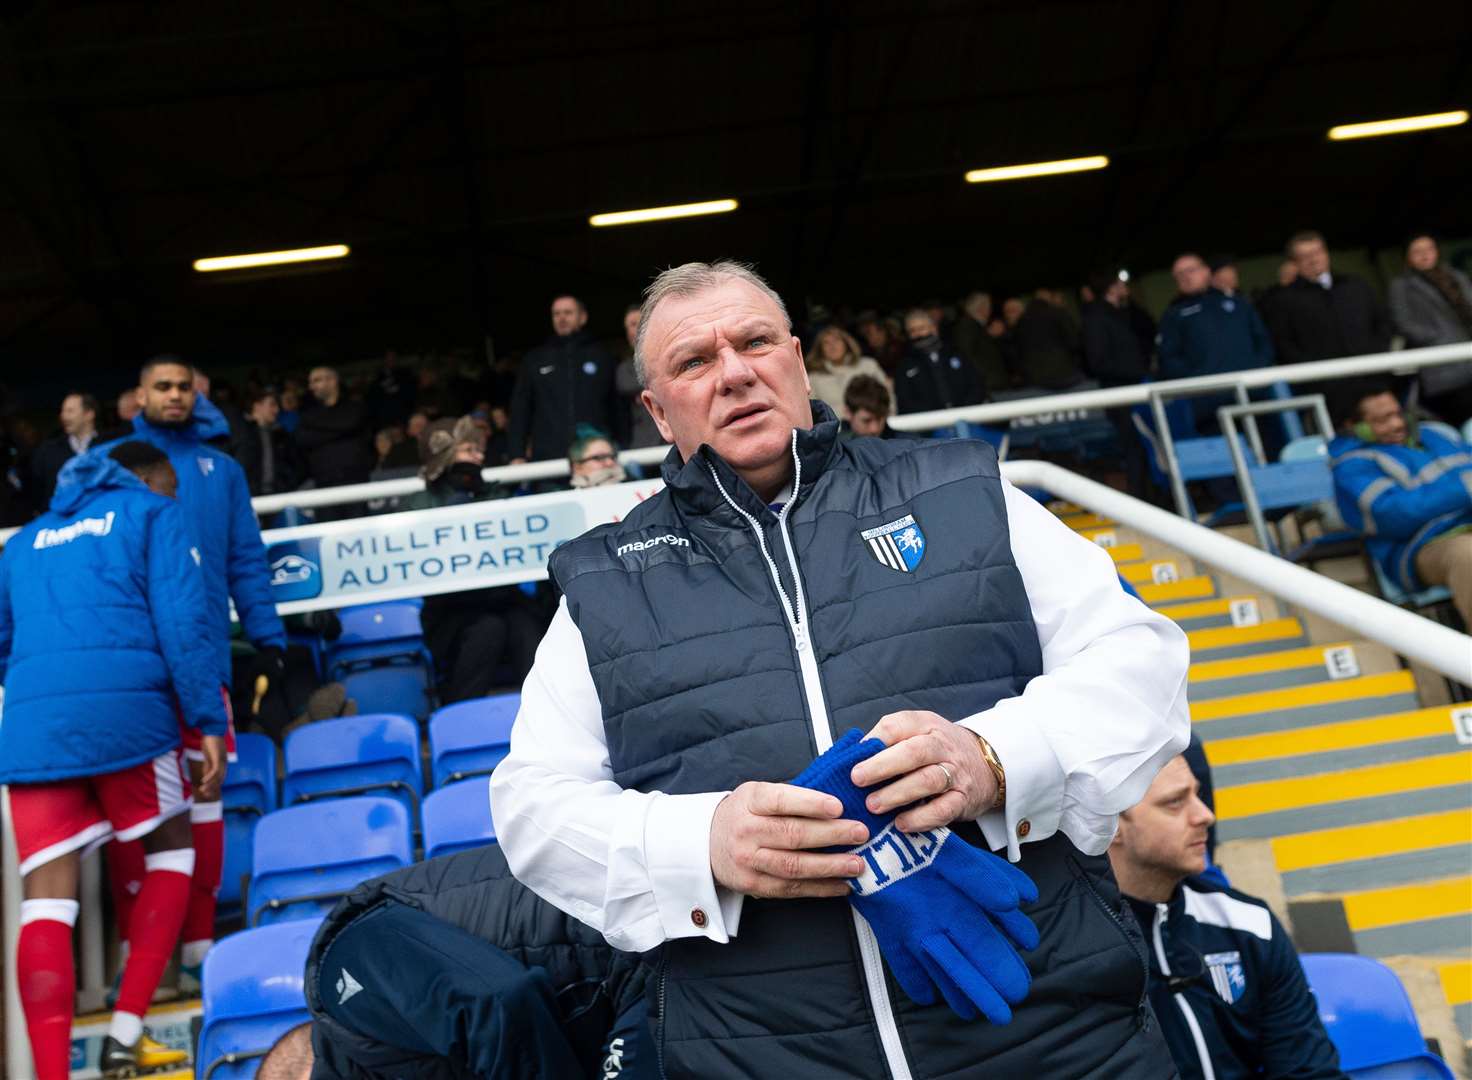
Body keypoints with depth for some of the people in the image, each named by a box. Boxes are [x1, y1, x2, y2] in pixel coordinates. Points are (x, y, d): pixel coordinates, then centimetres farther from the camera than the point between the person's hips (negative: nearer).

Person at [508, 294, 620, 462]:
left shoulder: (601, 357, 14)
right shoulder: (535, 360, 16)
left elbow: (619, 409, 10)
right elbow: (520, 410, 12)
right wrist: (517, 455, 1)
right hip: (547, 457, 1)